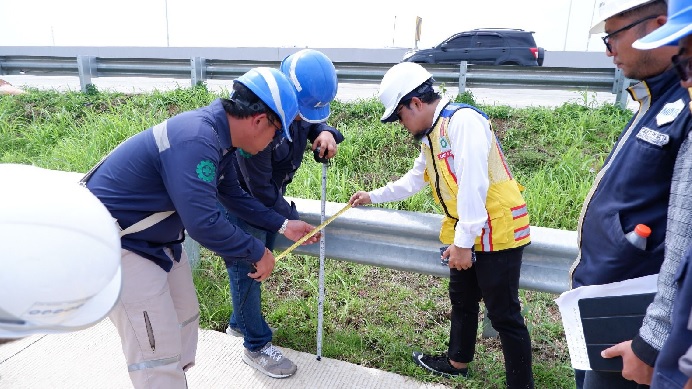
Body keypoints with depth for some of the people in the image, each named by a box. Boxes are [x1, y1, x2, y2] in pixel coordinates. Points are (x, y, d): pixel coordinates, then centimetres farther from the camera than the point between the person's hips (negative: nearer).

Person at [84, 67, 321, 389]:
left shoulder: (216, 134, -1)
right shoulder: (196, 139, -32)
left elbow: (232, 195, 13)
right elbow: (203, 223, -36)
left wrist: (283, 226, 14)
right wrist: (257, 252, -21)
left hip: (156, 238, 10)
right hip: (117, 242, -9)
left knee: (185, 317, 19)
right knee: (159, 352, -2)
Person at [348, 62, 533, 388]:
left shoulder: (462, 120, -18)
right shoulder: (431, 135, 13)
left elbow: (473, 185, -24)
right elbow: (414, 179, 28)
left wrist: (463, 242, -20)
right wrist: (373, 196, 34)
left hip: (497, 231, -10)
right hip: (467, 233, 10)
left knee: (504, 314, 2)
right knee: (462, 301, 22)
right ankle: (457, 362, 42)